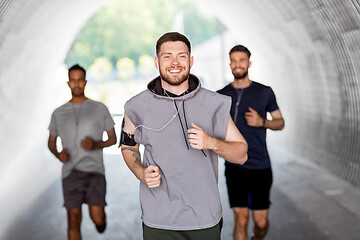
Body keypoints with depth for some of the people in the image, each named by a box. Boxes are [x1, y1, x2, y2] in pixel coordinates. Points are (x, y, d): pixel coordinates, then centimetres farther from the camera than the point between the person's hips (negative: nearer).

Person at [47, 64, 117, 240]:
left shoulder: (100, 109, 6)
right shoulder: (59, 113, 11)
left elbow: (113, 138, 10)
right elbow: (51, 142, 19)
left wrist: (96, 144, -11)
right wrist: (58, 154, -4)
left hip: (94, 170, -2)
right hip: (70, 172, 2)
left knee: (98, 219, -9)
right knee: (73, 221, 1)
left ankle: (99, 212, 29)